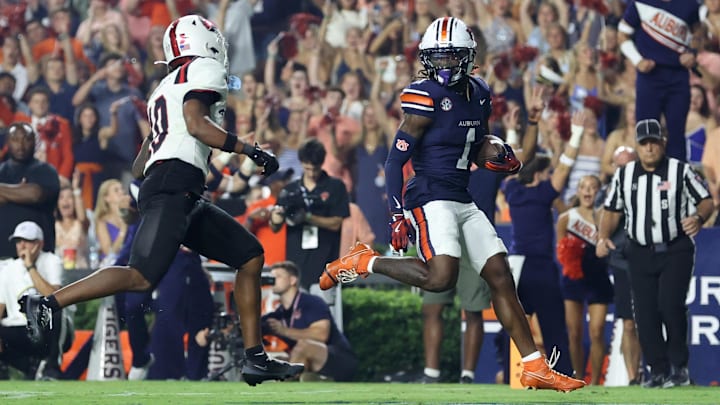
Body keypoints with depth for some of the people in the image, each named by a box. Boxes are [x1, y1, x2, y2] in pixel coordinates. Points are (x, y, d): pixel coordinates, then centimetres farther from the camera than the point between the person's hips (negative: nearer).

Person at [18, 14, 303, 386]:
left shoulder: (165, 89, 30)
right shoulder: (204, 70, 5)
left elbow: (139, 168, 25)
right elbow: (196, 124, -13)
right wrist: (251, 151, -10)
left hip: (188, 201, 10)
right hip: (175, 187, -10)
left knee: (250, 256, 11)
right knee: (141, 277, -20)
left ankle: (255, 359, 7)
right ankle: (47, 303, -18)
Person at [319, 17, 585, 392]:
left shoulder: (479, 95, 11)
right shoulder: (425, 98, -11)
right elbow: (396, 159, -12)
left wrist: (503, 158, 5)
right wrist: (398, 214, -18)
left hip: (464, 202, 8)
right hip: (431, 199, -8)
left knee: (501, 277, 4)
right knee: (440, 277, -26)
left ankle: (535, 368, 6)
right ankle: (363, 262, -5)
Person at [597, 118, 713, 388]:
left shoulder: (680, 171, -3)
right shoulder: (624, 175, 7)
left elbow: (706, 201, -1)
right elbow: (612, 210, 15)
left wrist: (698, 218, -23)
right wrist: (603, 237, -1)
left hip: (676, 251, -4)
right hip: (641, 253, 4)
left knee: (670, 304, -17)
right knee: (645, 314, 0)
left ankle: (679, 366, -3)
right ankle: (659, 371, 8)